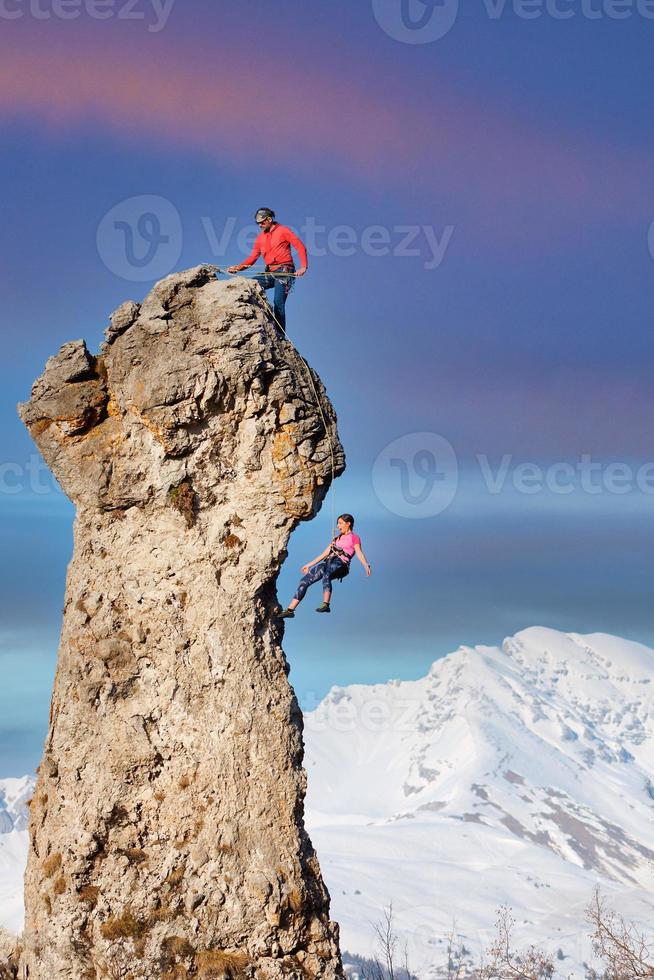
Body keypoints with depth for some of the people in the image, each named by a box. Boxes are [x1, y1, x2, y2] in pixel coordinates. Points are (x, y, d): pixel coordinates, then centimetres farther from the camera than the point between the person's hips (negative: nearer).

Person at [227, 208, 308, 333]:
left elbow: (300, 246, -4)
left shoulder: (283, 231, 0)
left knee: (278, 302, -18)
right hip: (269, 273, 7)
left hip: (284, 271, -7)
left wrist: (303, 266, -17)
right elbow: (253, 257, 14)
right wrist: (238, 268, -2)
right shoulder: (260, 237, 17)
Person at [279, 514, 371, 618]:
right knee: (304, 581, -6)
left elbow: (359, 553, -6)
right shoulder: (337, 538, 32)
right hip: (328, 562, 7)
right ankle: (290, 610, -6)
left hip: (340, 565, -7)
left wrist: (366, 566, -25)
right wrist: (309, 564, 32)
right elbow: (325, 554, 33)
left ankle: (326, 605, -53)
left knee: (326, 575, -40)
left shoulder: (354, 538, 11)